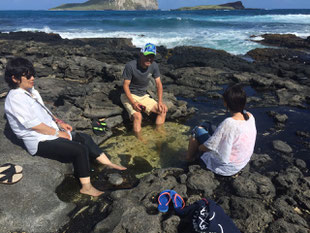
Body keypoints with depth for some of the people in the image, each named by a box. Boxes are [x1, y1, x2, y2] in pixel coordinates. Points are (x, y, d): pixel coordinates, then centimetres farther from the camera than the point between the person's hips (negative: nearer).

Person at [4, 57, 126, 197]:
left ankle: (109, 164, 7)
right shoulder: (14, 98, -18)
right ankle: (86, 187, -10)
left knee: (85, 138, -1)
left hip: (51, 132, 9)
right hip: (40, 143, -9)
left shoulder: (30, 90, 9)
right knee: (80, 149, -21)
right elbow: (34, 125, -21)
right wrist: (58, 133, -13)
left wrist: (59, 122, 5)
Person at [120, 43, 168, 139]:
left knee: (163, 110, -9)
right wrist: (133, 102, -29)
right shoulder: (130, 66, -19)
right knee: (138, 116, -32)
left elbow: (158, 83, 2)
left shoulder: (154, 66, -4)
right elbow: (125, 85, -17)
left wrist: (160, 101, -10)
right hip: (129, 96, -5)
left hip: (144, 96, 6)